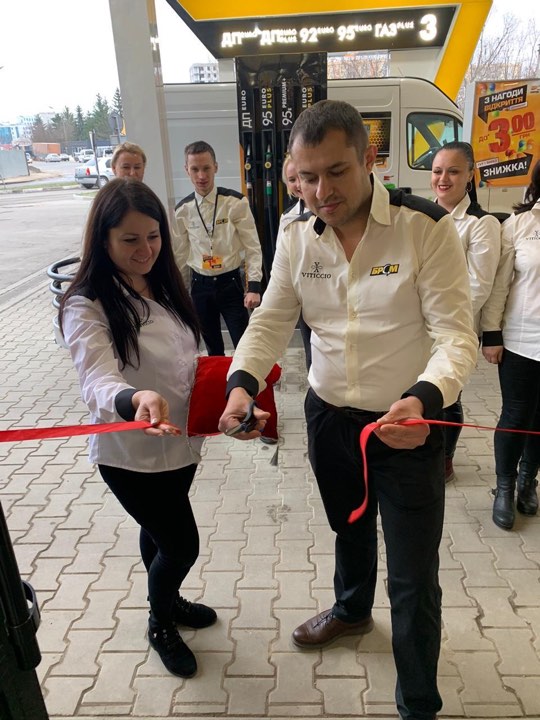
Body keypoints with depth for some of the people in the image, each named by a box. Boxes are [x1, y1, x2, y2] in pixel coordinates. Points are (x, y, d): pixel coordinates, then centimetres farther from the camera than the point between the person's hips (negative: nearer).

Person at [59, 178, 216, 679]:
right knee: (182, 546, 6)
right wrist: (137, 400, -55)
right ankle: (160, 625, 38)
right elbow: (97, 380, -35)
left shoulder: (164, 287, 1)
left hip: (179, 444, 6)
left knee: (159, 533, 26)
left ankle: (167, 599, 54)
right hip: (130, 456, -6)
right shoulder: (86, 307, -20)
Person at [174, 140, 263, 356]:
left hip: (230, 283, -3)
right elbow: (181, 255, 10)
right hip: (200, 286, 3)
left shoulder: (236, 202, -10)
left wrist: (254, 286, -16)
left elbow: (253, 247, -9)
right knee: (213, 349, 17)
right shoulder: (183, 210, 1)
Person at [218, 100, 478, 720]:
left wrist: (422, 399, -41)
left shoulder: (426, 226, -18)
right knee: (349, 529, 30)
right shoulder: (296, 236, -5)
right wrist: (242, 383, -21)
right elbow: (272, 320, -2)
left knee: (414, 580, 7)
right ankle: (352, 610, 62)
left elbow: (456, 334, -21)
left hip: (407, 425, -4)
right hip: (328, 417, 5)